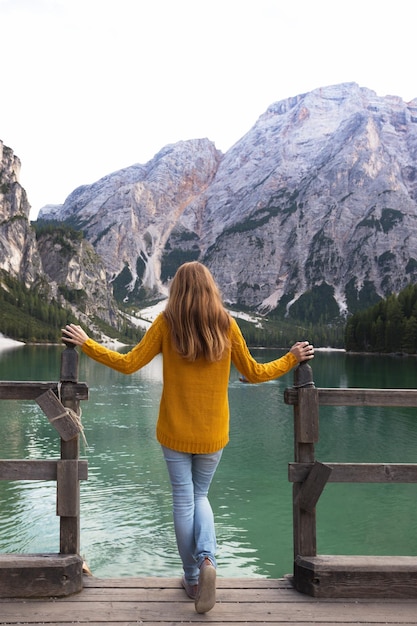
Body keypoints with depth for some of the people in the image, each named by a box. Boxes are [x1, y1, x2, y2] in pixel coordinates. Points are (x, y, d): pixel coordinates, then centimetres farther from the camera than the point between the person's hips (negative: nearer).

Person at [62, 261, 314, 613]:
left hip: (175, 432, -1)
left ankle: (192, 578, 22)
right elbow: (254, 373, 1)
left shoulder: (167, 322, -9)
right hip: (212, 433, 2)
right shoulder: (226, 324, -6)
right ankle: (207, 559, -3)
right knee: (200, 496, 20)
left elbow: (128, 364, -7)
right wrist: (292, 359, 15)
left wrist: (85, 343, 4)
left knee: (183, 501, 12)